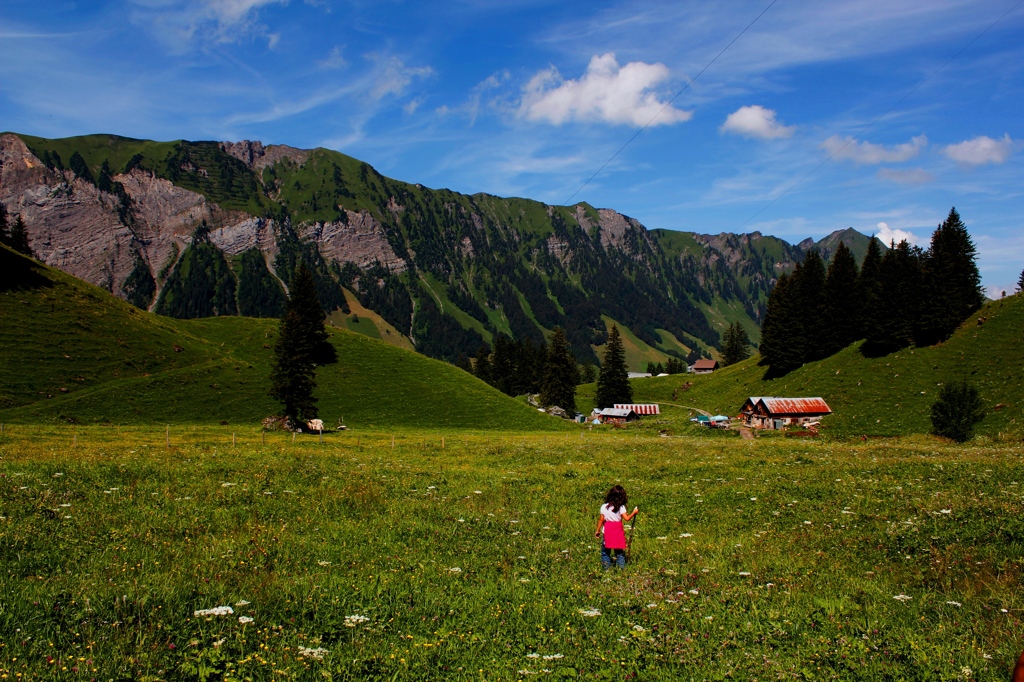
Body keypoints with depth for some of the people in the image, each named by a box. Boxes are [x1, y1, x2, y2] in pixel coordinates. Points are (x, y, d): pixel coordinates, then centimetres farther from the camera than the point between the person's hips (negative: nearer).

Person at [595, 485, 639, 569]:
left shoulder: (604, 507, -6)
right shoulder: (621, 507, -11)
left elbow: (601, 519, -4)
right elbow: (627, 518, -15)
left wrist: (597, 530, 5)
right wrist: (634, 512, 0)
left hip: (607, 531, 0)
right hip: (618, 532, 0)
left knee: (605, 550, 12)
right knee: (619, 551, 14)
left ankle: (606, 567, 12)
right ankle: (621, 566, 17)